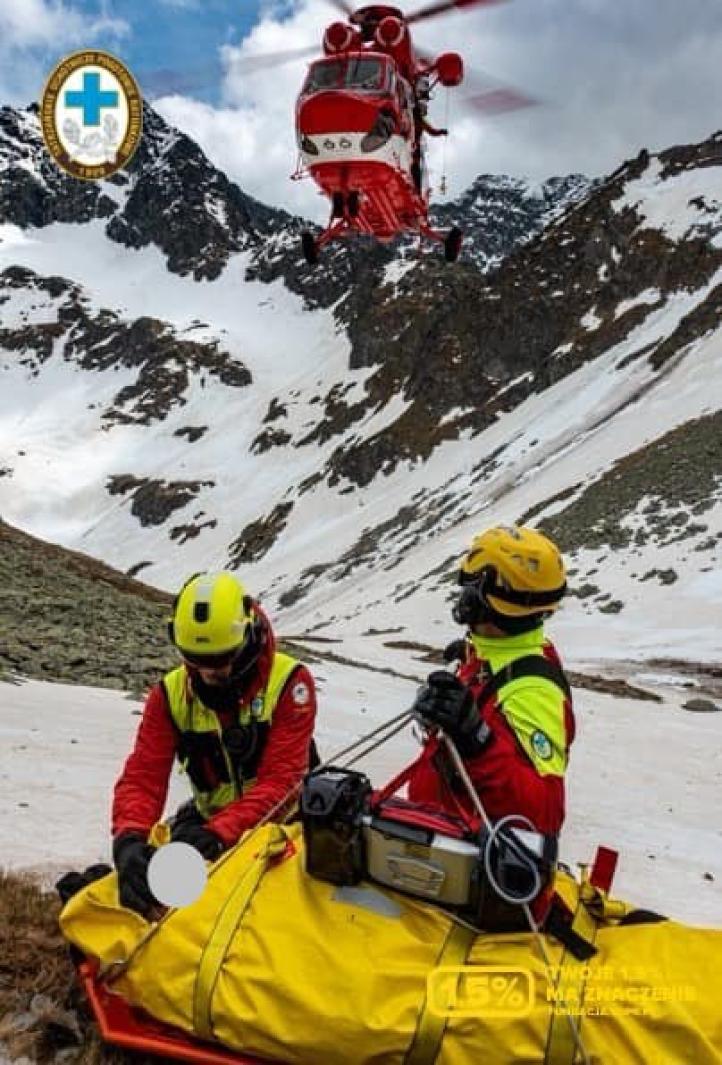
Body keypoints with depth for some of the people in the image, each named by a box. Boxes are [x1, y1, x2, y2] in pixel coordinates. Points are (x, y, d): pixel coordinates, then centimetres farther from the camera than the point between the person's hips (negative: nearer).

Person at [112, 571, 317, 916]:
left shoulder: (288, 681, -18)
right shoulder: (171, 693, -6)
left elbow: (280, 781, -24)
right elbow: (142, 778, -13)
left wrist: (218, 833, -40)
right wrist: (129, 839, -35)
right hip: (210, 820, 3)